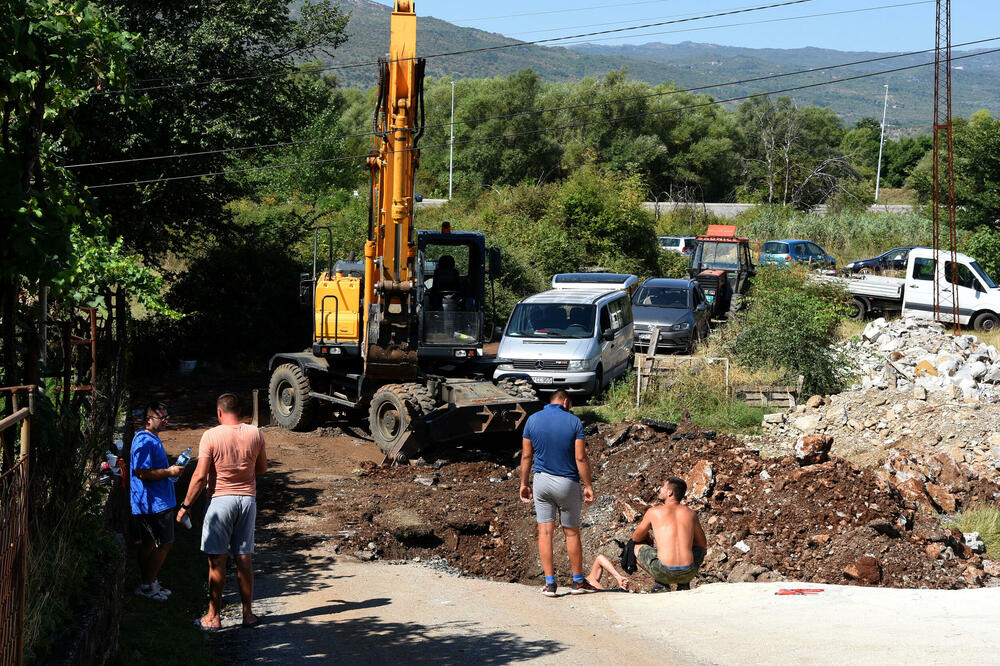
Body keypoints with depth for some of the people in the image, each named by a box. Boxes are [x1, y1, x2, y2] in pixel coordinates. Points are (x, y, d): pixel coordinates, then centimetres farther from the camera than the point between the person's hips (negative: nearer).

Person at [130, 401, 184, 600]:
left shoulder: (153, 439, 16)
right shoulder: (144, 441, -18)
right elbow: (142, 472, -24)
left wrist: (171, 470, 16)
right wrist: (169, 472, -20)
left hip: (154, 501, 11)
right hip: (153, 503, -11)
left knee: (149, 543, 15)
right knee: (165, 543, -5)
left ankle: (148, 583, 23)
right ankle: (147, 585, 2)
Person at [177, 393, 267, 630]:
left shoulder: (211, 436, -10)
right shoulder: (255, 434, 0)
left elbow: (200, 477, -12)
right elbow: (262, 468, 12)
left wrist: (186, 505, -3)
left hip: (220, 499, -4)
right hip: (248, 498, 4)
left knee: (217, 561, 3)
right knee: (244, 559, 10)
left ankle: (214, 617, 8)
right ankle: (248, 613, 16)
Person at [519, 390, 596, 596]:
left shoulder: (533, 420, 0)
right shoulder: (573, 421, -8)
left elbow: (526, 456, 3)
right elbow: (581, 458, -10)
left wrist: (524, 483, 12)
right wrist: (588, 486, -3)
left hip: (541, 480, 2)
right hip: (567, 483, -2)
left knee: (545, 531, 4)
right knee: (572, 533, 9)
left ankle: (550, 583, 1)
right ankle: (578, 581, 19)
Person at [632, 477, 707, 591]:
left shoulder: (653, 512, 6)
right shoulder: (691, 514, 12)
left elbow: (636, 538, 21)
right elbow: (702, 544, 25)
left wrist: (648, 537, 43)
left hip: (664, 572, -3)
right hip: (688, 573, 3)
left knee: (638, 546, 25)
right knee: (700, 550, 37)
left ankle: (661, 585, 12)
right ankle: (684, 585, 19)